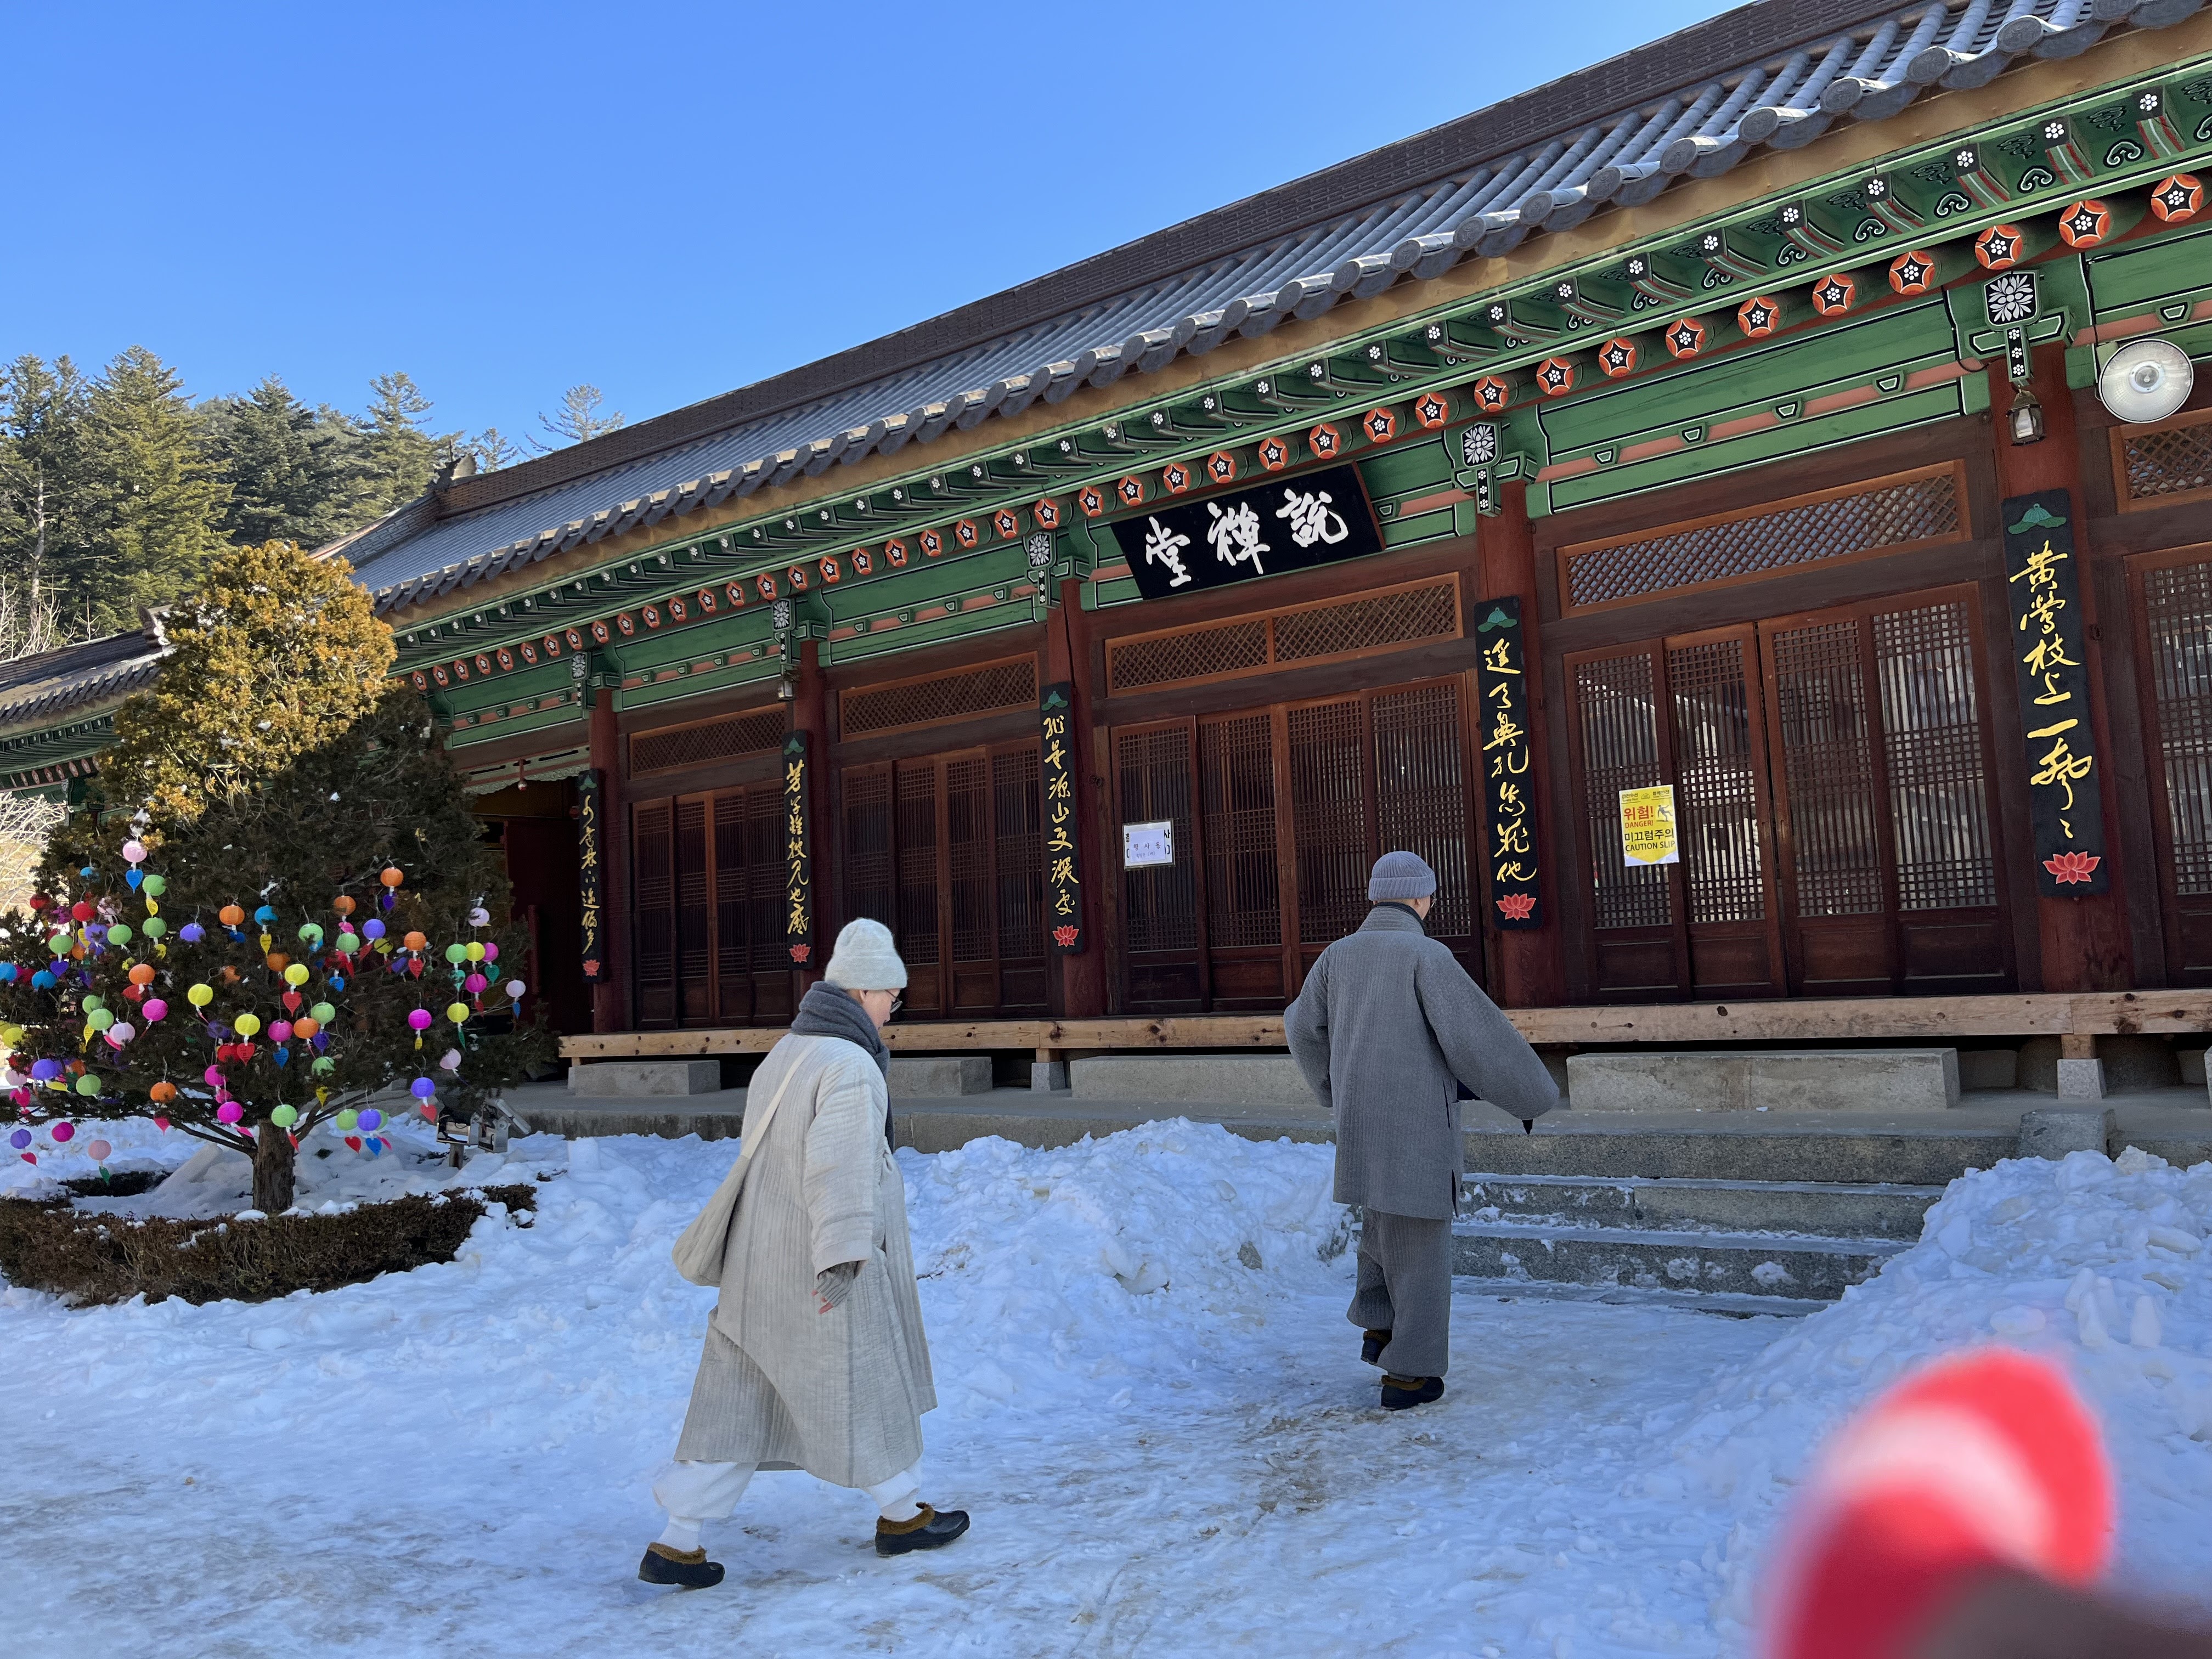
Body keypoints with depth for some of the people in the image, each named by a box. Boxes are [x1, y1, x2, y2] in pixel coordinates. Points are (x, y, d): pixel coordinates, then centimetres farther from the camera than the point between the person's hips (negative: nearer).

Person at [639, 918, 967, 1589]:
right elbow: (840, 1163, -31)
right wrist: (843, 1255, -38)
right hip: (825, 1265, -8)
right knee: (869, 1379, 11)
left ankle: (677, 1544, 13)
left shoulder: (783, 1052, 10)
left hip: (760, 1257, 8)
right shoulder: (849, 1066, -18)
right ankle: (902, 1515, 28)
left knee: (737, 1396, 11)